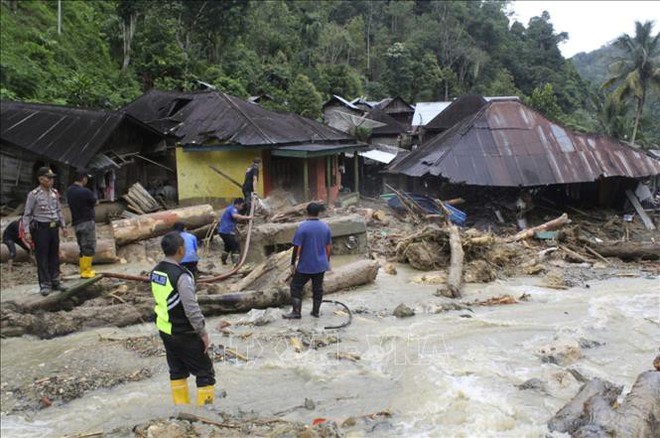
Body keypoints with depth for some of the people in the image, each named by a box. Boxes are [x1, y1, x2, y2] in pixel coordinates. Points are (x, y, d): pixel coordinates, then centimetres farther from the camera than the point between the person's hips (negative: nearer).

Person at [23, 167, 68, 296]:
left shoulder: (55, 193, 7)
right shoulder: (34, 195, -10)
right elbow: (27, 215, -8)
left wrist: (63, 226, 15)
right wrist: (27, 232, -13)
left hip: (54, 227, 6)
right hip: (40, 228, -6)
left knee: (54, 255, 12)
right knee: (42, 257, 0)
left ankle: (55, 281, 22)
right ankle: (45, 284, 6)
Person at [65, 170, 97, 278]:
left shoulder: (69, 191, 6)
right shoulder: (85, 192, -17)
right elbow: (95, 202, -3)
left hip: (76, 223, 8)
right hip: (87, 222, -8)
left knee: (82, 247, 15)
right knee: (89, 248, -2)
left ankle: (83, 270, 19)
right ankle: (86, 271, -2)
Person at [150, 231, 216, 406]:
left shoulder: (156, 272, 2)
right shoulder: (181, 276, -24)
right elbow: (192, 309, -24)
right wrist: (203, 332, -14)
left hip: (165, 330, 8)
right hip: (184, 334, -8)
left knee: (177, 370, 19)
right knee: (205, 372, 3)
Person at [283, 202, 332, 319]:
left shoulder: (303, 227, -15)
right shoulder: (325, 226, 2)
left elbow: (297, 247, -15)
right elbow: (329, 247, 8)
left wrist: (293, 263, -6)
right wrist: (327, 261, 20)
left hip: (305, 265, -5)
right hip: (321, 265, 5)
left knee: (296, 286, 5)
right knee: (318, 288, 14)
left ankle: (296, 312, 2)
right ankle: (316, 311, 22)